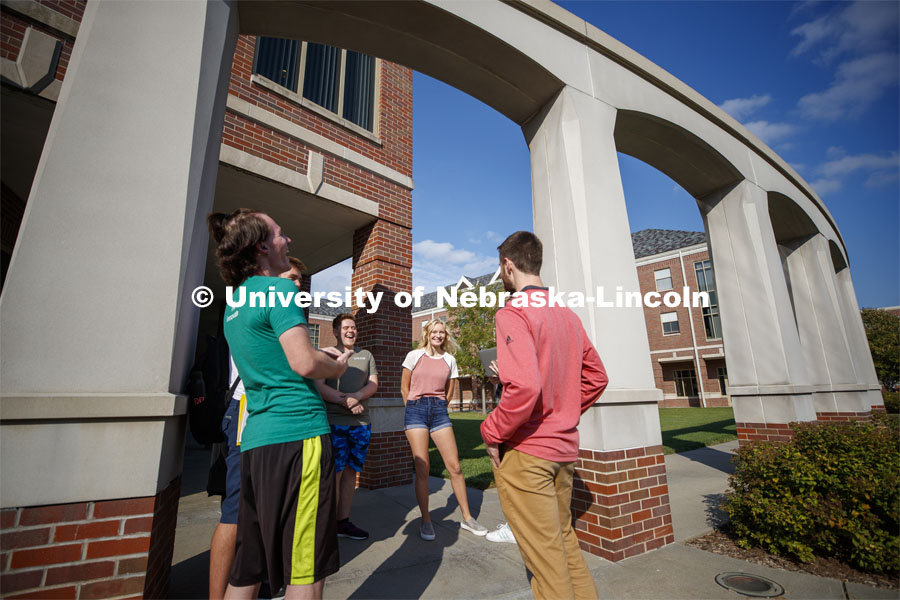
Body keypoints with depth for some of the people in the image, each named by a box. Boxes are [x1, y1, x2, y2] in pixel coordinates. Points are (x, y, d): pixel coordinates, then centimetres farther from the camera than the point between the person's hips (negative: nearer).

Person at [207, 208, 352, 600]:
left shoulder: (235, 302, 18)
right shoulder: (279, 288, -9)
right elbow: (304, 363, -18)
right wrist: (338, 367, 3)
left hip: (255, 438, 9)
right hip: (297, 432, -9)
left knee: (247, 569, 18)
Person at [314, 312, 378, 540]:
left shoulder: (366, 355, 16)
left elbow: (373, 384, 6)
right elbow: (319, 386, -6)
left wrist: (356, 396, -13)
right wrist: (345, 401, -17)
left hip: (361, 423, 4)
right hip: (334, 421, -4)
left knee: (350, 473, 10)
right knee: (334, 473, -2)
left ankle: (343, 522, 22)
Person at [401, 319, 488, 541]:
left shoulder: (450, 360, 8)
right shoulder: (414, 356, 2)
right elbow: (404, 387, 8)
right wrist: (415, 408, 10)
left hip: (439, 411, 2)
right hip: (416, 410, -2)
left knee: (454, 466, 0)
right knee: (422, 469, -3)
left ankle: (467, 518, 15)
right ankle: (425, 520, 13)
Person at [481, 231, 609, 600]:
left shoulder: (513, 312, -16)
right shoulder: (568, 314, 8)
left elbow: (524, 387, -28)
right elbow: (596, 378, 13)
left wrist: (492, 432, -14)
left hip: (525, 451, -8)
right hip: (565, 448, 8)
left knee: (544, 556, 7)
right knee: (564, 539, 24)